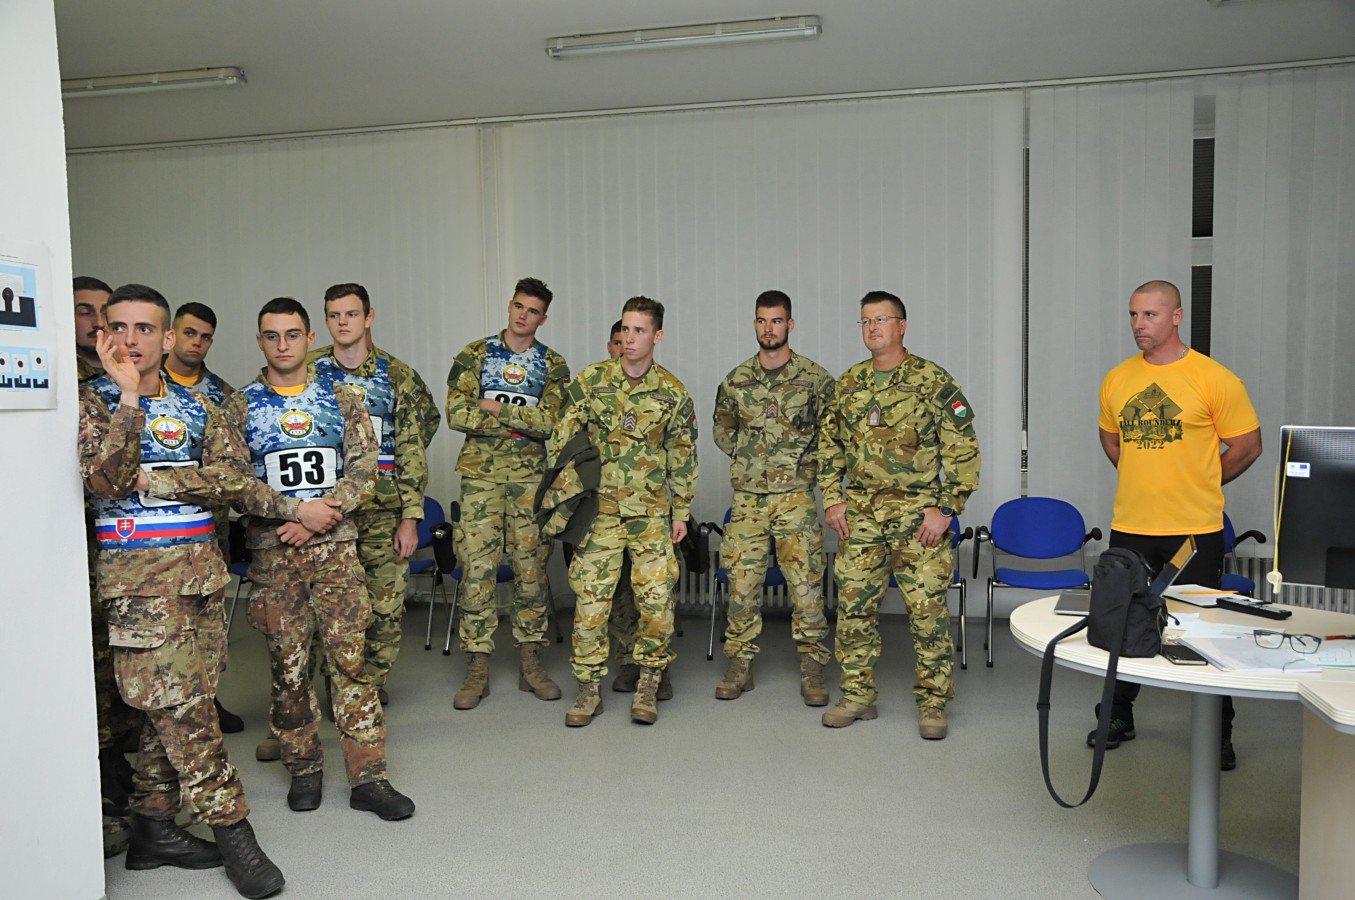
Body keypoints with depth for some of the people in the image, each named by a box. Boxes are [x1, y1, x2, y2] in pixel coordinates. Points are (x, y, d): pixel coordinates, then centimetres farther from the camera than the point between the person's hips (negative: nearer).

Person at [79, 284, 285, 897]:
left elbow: (232, 477, -2)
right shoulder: (93, 400, -1)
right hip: (138, 575, -5)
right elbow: (103, 481, -17)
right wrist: (129, 395, -21)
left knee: (175, 707, 10)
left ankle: (152, 828, 22)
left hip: (202, 569, 5)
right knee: (178, 706, -6)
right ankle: (232, 832, 1)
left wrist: (152, 481, -13)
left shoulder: (196, 406, 12)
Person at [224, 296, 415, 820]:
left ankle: (368, 776, 5)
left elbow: (365, 471, -1)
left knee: (350, 658, -1)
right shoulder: (240, 407, 4)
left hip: (336, 547, 0)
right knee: (288, 664, 7)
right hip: (272, 552, 0)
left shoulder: (341, 399, 6)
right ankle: (304, 768, 24)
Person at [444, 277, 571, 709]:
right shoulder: (475, 354, 4)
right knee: (477, 568, -2)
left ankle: (530, 662, 16)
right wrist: (523, 421, -10)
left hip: (529, 477, 1)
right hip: (480, 474, -1)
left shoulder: (553, 365, 6)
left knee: (532, 568, 4)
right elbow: (456, 415, -8)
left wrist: (497, 410, -11)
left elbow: (550, 422, -8)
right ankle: (477, 669, 7)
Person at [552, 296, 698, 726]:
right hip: (600, 510, 0)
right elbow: (563, 437, 3)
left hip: (651, 513, 0)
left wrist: (681, 511, 5)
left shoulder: (672, 392, 1)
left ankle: (648, 683, 17)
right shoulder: (591, 379, 0)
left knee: (656, 600, -2)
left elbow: (683, 456, 7)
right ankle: (589, 689, 13)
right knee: (590, 599, 0)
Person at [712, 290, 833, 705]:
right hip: (747, 498, 3)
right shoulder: (736, 380, 7)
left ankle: (812, 670, 8)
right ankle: (740, 665, 17)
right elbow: (721, 430, 19)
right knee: (742, 583, 6)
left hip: (795, 496, -2)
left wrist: (805, 465, -3)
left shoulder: (815, 378, -1)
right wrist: (749, 458, 9)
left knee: (805, 583, -2)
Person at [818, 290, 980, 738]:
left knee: (927, 608, -1)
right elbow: (829, 445, 16)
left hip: (918, 516, -4)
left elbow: (963, 450, -6)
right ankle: (858, 696, 21)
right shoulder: (848, 384, 10)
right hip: (859, 516, 5)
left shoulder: (932, 381, -5)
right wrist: (832, 499, 7)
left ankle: (932, 703, 13)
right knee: (853, 605, 7)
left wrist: (946, 508, -12)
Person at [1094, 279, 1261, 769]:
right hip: (1129, 527, 4)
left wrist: (1199, 484, 2)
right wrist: (1144, 480, 11)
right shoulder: (1116, 379, 5)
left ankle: (1217, 731, 23)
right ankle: (1118, 717, 28)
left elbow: (1247, 445, -3)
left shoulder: (1214, 378, -8)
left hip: (1195, 530, -4)